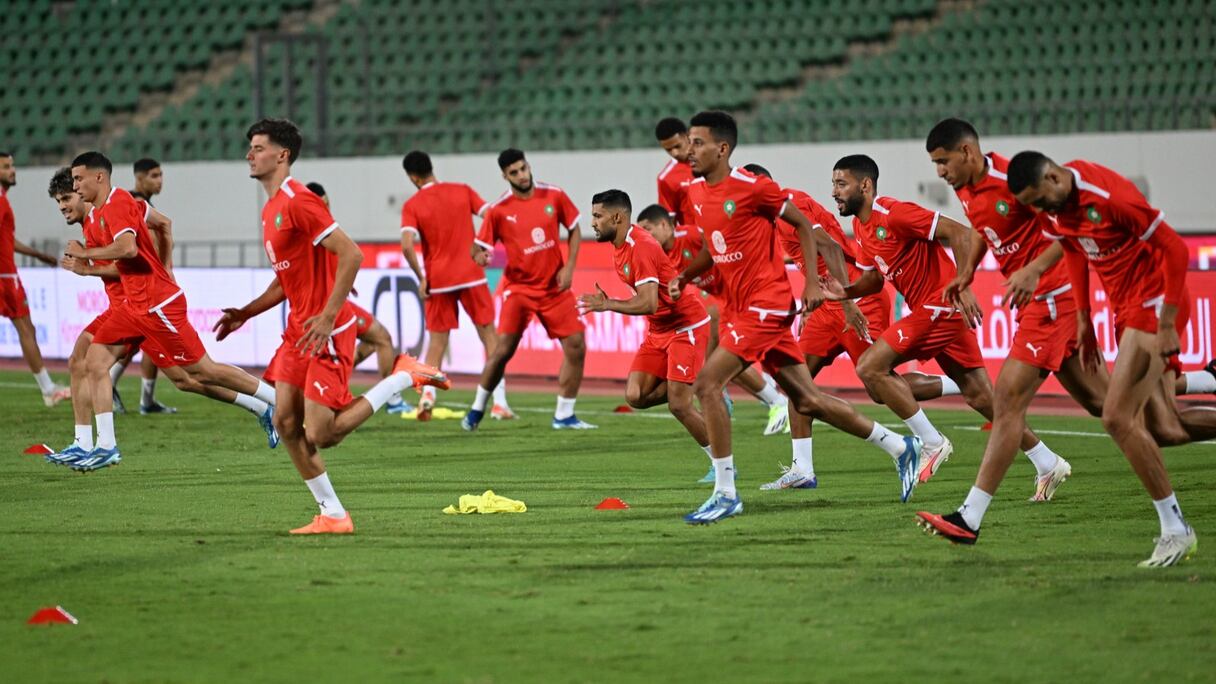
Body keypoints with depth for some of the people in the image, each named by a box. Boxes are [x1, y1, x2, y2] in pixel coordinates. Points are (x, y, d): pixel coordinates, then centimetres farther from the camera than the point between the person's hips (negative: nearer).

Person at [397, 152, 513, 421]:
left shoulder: (412, 206, -3)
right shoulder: (462, 191, 2)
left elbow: (407, 246, -16)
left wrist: (421, 278, -5)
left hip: (438, 279, 0)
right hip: (471, 275, 0)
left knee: (437, 340, 12)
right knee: (489, 335, 8)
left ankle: (427, 391, -10)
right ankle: (499, 402, 1)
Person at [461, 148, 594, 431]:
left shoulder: (555, 196, -4)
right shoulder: (499, 210, -10)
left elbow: (573, 229, 9)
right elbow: (477, 248, -6)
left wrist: (569, 267, -2)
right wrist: (480, 256, -30)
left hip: (555, 286, 3)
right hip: (519, 288, -3)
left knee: (576, 347, -4)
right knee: (503, 350, -12)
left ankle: (564, 415, 9)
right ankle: (477, 410, 7)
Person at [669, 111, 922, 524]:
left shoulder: (751, 188, -14)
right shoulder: (696, 192, 9)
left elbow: (803, 226, -5)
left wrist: (812, 282, -10)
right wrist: (685, 277, 6)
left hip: (766, 304, -8)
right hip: (737, 308, 8)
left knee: (706, 384, -18)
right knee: (807, 401, 12)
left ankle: (725, 494, -13)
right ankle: (900, 448, 26)